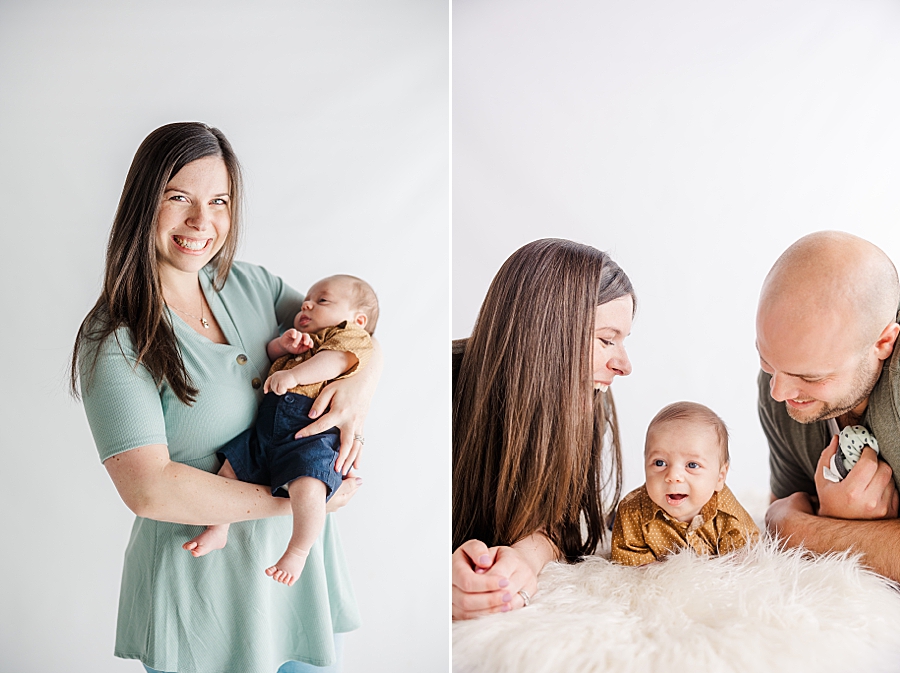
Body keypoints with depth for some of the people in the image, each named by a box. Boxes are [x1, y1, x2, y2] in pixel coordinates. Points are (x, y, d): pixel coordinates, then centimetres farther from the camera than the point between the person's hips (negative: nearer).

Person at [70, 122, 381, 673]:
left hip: (301, 551, 5)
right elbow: (149, 489, -24)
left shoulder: (250, 285, 0)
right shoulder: (114, 338, -16)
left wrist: (361, 386, -16)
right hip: (202, 581, -5)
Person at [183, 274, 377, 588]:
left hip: (313, 436, -9)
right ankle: (218, 531, 24)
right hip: (267, 430, 9)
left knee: (306, 487, -29)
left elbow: (335, 360, -15)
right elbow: (267, 353, 24)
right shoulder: (302, 338, 31)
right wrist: (282, 344, 2)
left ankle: (297, 552, -10)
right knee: (229, 467, 7)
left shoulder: (352, 335, 4)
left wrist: (293, 374, -30)